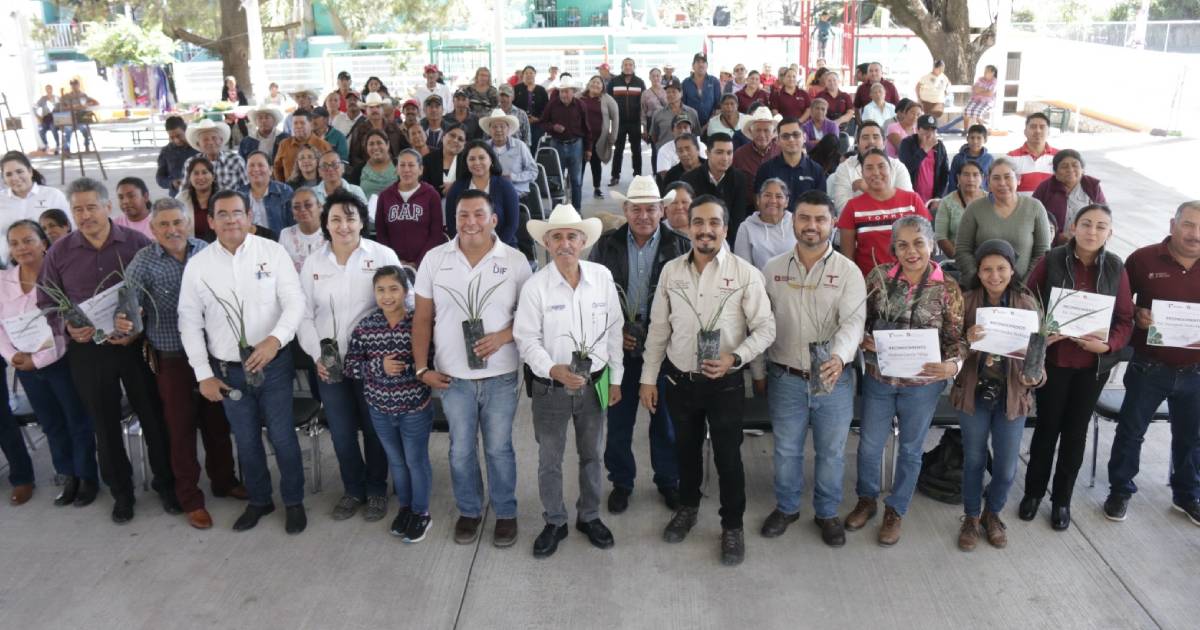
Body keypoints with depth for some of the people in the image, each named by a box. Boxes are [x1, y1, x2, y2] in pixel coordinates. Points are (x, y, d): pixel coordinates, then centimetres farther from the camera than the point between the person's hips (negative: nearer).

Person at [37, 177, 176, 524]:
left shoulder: (138, 243, -6)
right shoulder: (59, 253, 1)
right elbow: (46, 303, 7)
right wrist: (67, 327, -12)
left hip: (136, 346, -2)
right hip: (87, 351, 2)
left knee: (153, 416, 7)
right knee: (105, 423, 13)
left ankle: (165, 482, 25)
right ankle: (121, 490, 29)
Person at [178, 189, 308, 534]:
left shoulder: (273, 252, -7)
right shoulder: (197, 265, -1)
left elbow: (295, 302, -11)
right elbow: (189, 322, 3)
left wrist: (275, 339, -29)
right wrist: (204, 374, -1)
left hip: (273, 363, -2)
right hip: (227, 370, 2)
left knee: (282, 437, 5)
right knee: (246, 441, 16)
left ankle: (294, 501, 25)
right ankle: (258, 500, 35)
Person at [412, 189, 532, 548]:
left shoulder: (515, 261, -6)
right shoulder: (434, 259, -2)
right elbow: (423, 318, 3)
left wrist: (503, 336, -18)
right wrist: (421, 368, -2)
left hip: (500, 376, -1)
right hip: (453, 376, 1)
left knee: (499, 448, 10)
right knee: (460, 450, 13)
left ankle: (505, 513, 29)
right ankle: (469, 511, 33)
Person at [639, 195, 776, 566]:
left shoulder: (746, 273, -11)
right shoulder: (671, 271, -1)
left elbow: (765, 328, -8)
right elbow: (658, 328, 5)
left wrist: (735, 358, -22)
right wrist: (648, 378, 4)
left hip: (724, 382, -3)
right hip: (678, 379, 3)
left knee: (728, 456, 8)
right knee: (686, 448, 21)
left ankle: (733, 526, 28)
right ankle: (688, 506, 44)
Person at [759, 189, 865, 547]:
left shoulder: (848, 271, -6)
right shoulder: (772, 269, 1)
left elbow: (853, 321, -18)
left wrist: (839, 357, -37)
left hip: (834, 379, -1)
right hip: (786, 378, 1)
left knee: (831, 452, 13)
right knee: (786, 450, 15)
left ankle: (827, 513, 33)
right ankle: (786, 507, 36)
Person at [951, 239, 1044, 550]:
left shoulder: (1027, 304, -4)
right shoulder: (966, 302, -8)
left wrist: (1034, 376, -19)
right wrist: (967, 341, -31)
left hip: (1012, 396, 1)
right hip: (974, 394, -1)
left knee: (1007, 468, 10)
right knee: (974, 460, 14)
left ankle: (992, 513, 37)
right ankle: (971, 516, 36)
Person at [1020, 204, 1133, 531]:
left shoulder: (1115, 267, -3)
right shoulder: (1052, 260, -9)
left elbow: (1125, 319, 0)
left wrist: (1108, 345, -17)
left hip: (1094, 364, 2)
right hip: (1053, 359, -2)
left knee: (1076, 430, 13)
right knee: (1047, 426, 8)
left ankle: (1062, 499, 27)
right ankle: (1034, 492, 27)